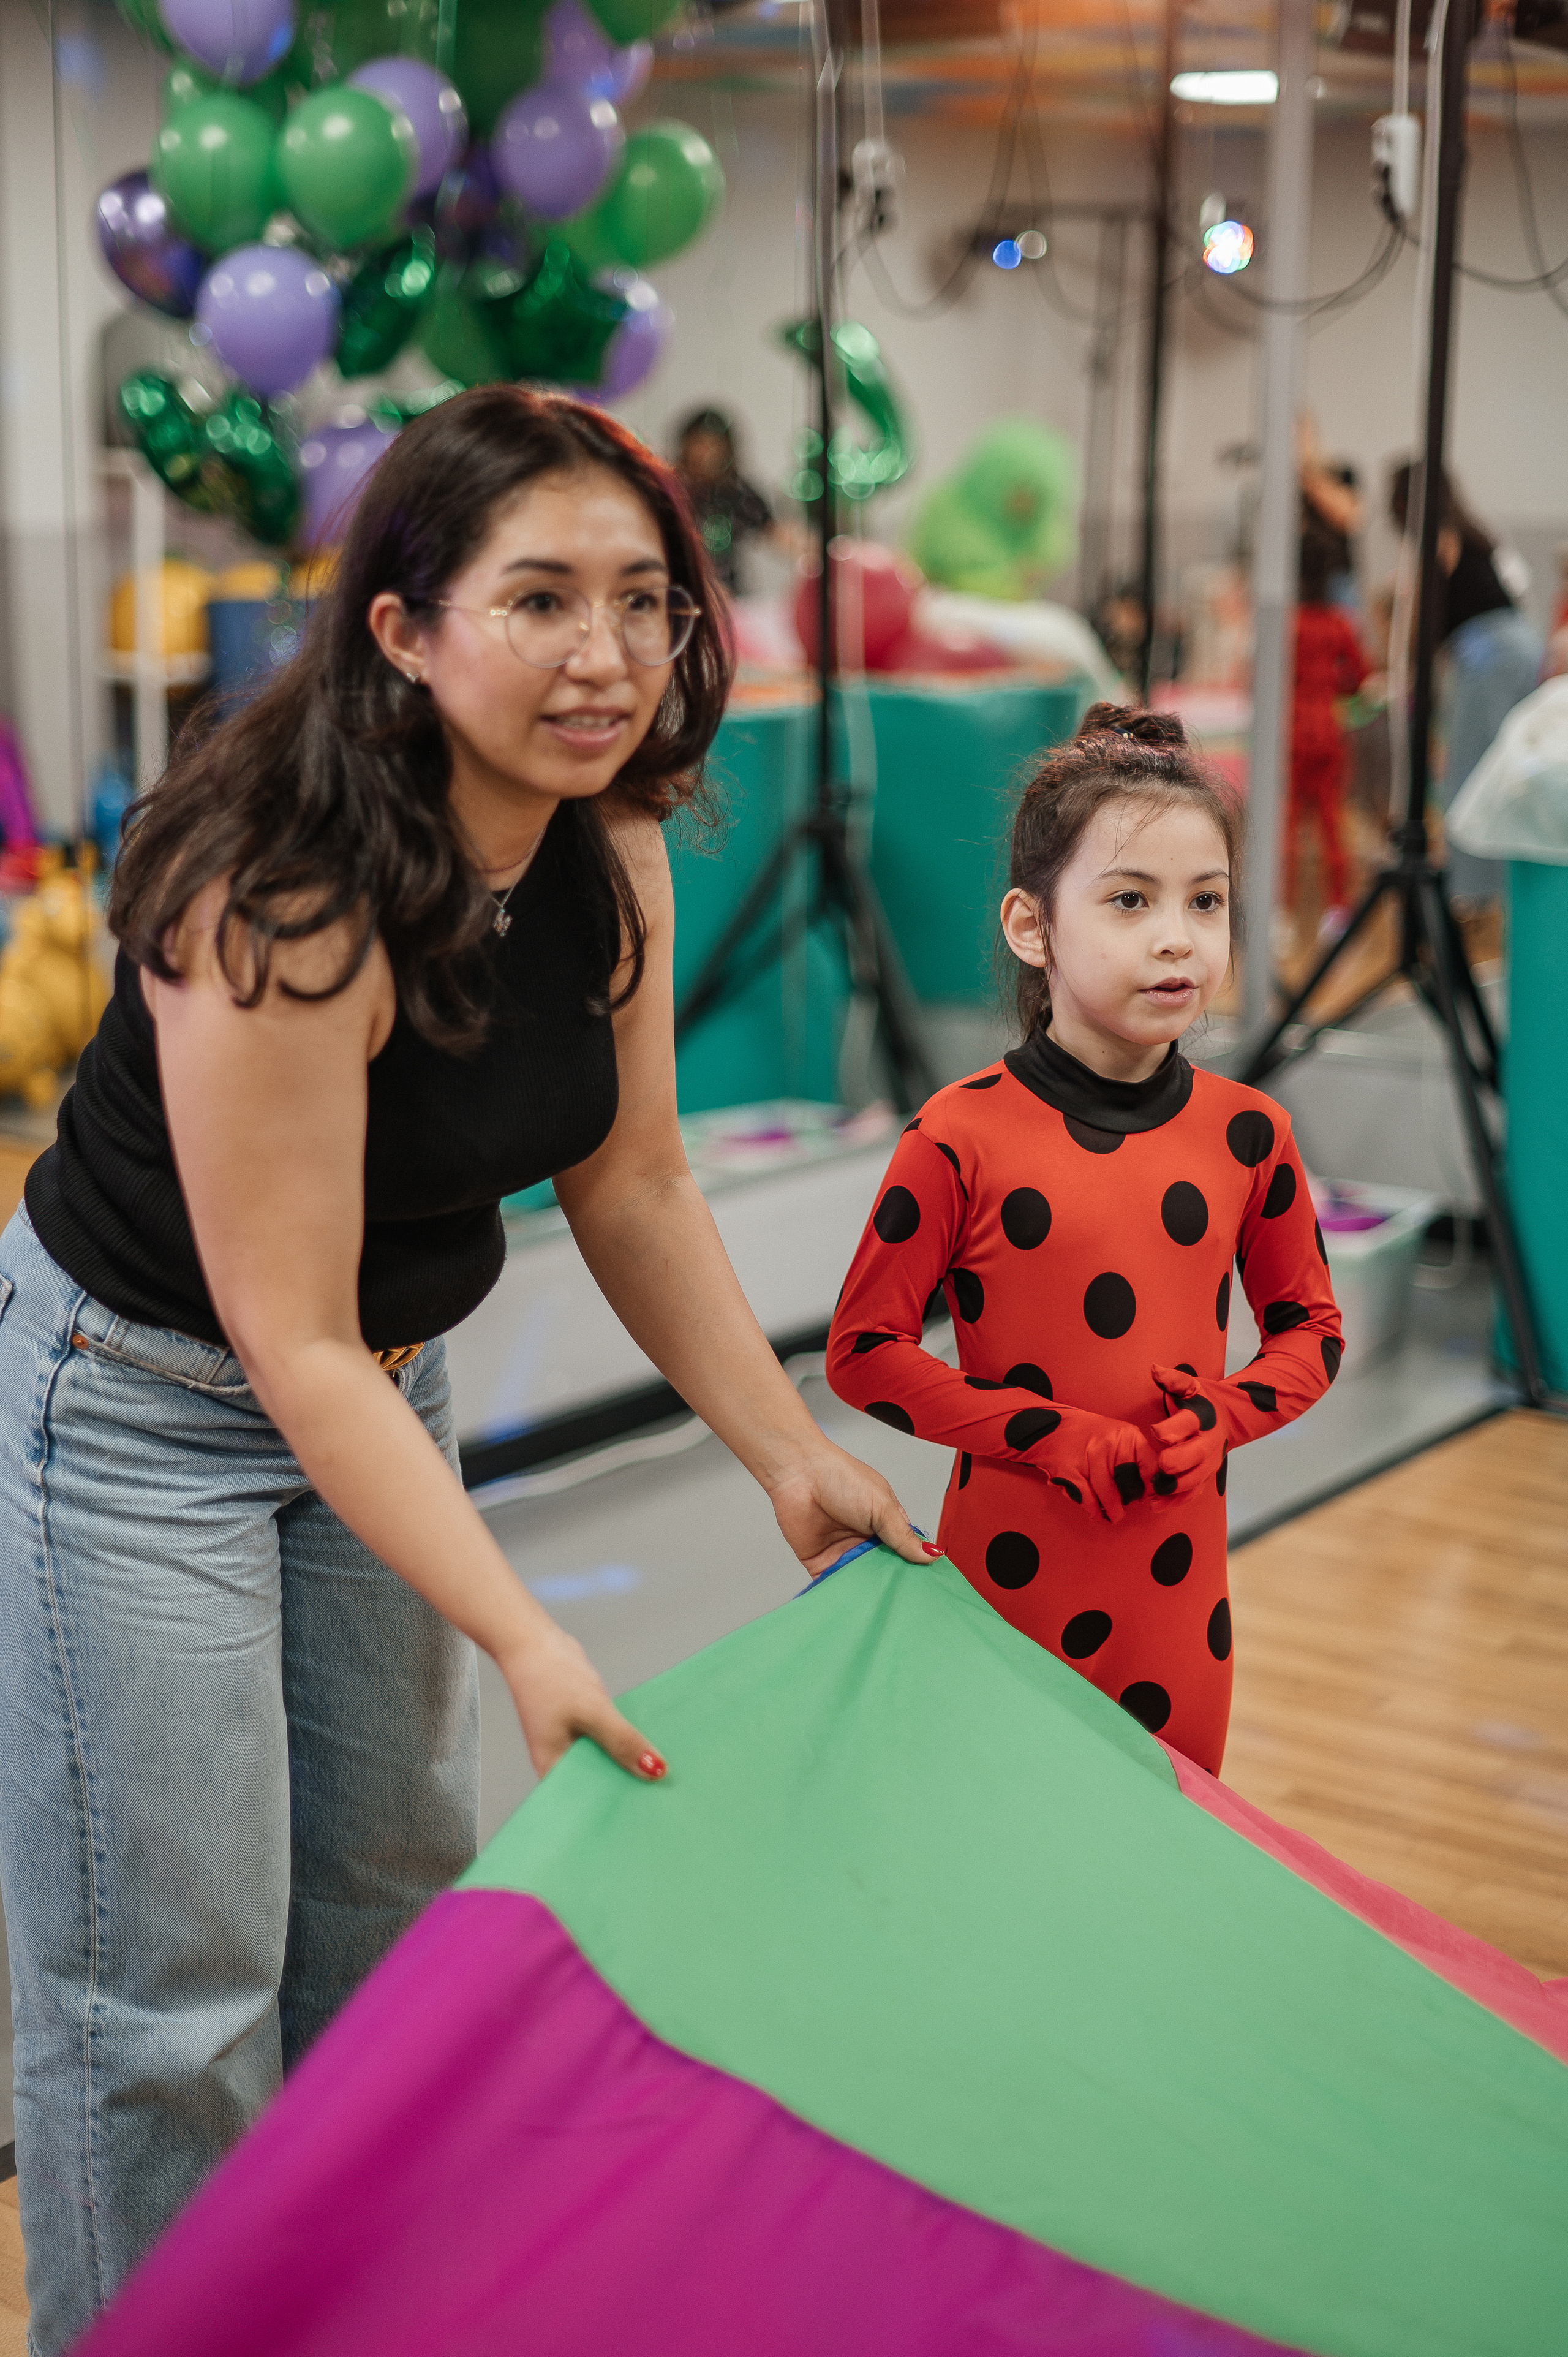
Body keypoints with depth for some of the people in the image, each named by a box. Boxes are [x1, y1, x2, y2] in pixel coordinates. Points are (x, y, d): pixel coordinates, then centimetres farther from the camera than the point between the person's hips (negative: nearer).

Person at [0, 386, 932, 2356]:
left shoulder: (611, 856, -9)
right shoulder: (284, 907, -33)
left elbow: (634, 1189, 2)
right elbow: (289, 1339, -30)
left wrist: (796, 1459, 2)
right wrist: (523, 1639, -32)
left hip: (379, 1384, 8)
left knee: (397, 1895, 20)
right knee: (168, 1975, -2)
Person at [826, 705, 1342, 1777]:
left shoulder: (1247, 1133, -1)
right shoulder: (963, 1137, -11)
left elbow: (1312, 1326, 12)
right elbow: (864, 1350, -7)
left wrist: (1223, 1414, -8)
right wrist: (1052, 1436, -14)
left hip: (1179, 1568, 3)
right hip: (1010, 1567, -3)